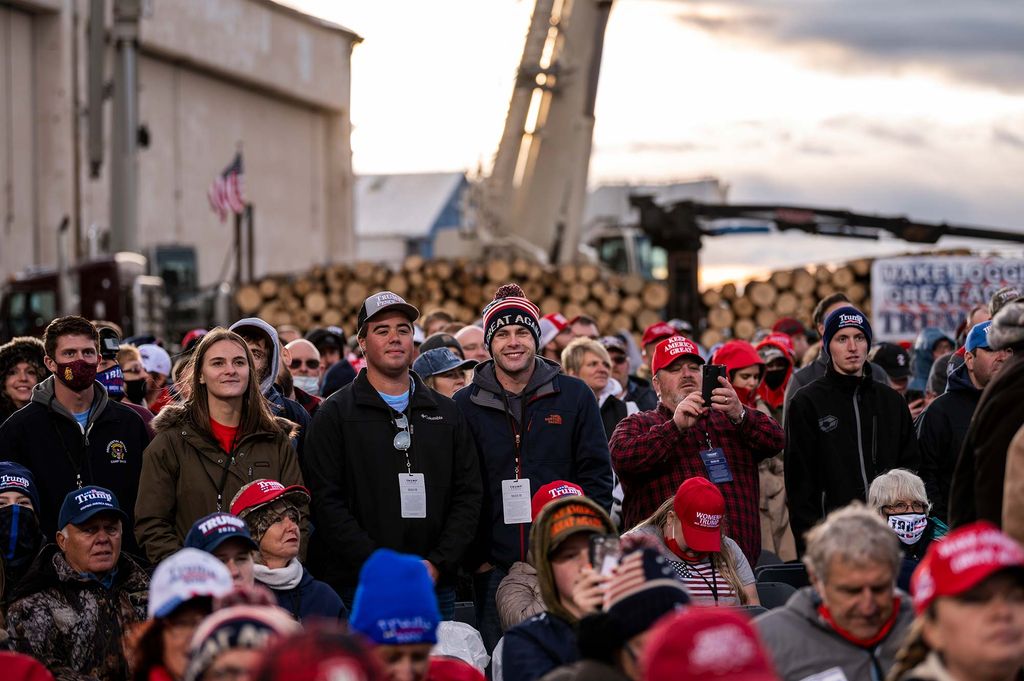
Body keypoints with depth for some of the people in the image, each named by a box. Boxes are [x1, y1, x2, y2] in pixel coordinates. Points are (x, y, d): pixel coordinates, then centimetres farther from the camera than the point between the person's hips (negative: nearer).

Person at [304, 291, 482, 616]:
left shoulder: (446, 413, 14)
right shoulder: (335, 414, 2)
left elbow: (468, 496, 9)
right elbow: (327, 503, -6)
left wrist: (439, 563, -6)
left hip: (435, 588, 3)